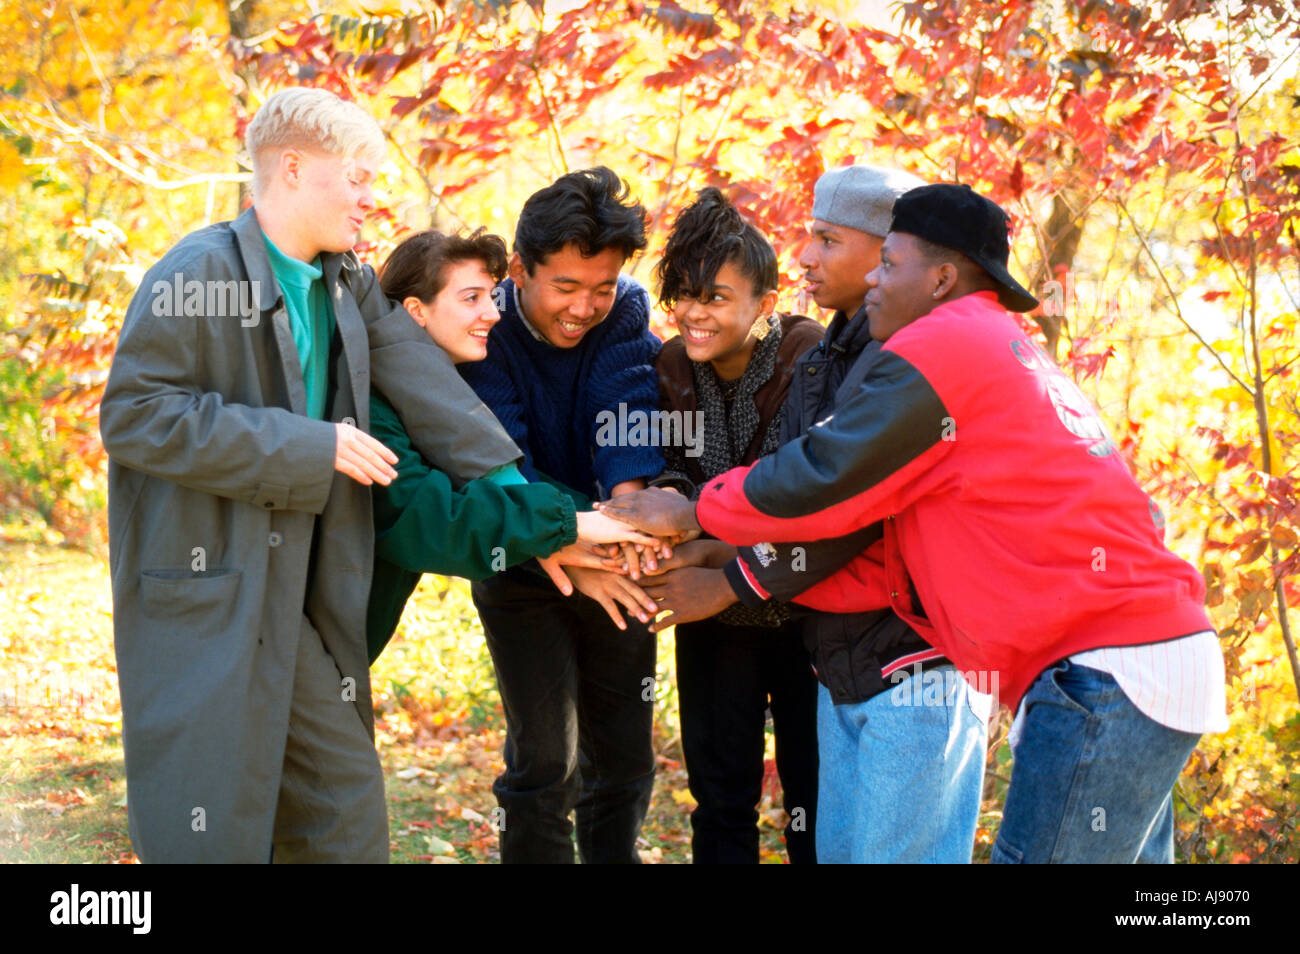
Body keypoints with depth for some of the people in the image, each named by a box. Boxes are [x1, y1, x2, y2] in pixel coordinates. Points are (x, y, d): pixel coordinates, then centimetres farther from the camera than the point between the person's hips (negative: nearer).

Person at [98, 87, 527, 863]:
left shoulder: (352, 286, 11)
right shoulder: (200, 274, -12)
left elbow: (435, 399, 4)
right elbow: (133, 415, -18)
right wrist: (308, 447, -19)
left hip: (304, 607, 8)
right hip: (206, 595, -7)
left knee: (351, 806, 12)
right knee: (216, 828, -3)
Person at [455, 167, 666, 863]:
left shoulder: (625, 311, -9)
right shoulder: (485, 331, -18)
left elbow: (625, 408, -26)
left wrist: (629, 500, -47)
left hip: (614, 565, 3)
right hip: (524, 573, -3)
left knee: (625, 755, 9)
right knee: (545, 762, -5)